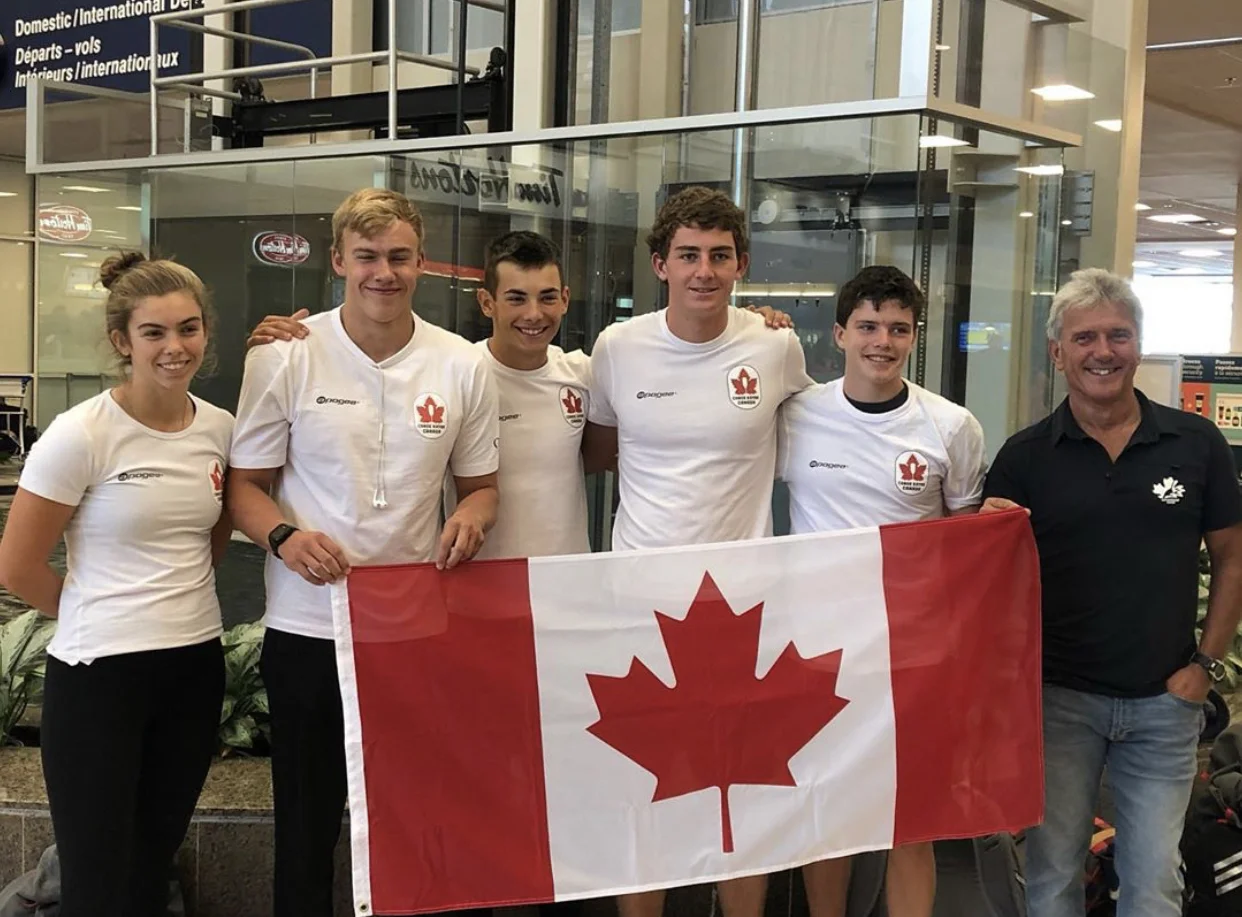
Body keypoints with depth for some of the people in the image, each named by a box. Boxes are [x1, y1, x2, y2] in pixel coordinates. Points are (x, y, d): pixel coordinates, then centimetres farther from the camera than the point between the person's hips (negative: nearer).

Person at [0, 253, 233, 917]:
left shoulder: (221, 429, 2)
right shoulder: (80, 436, -13)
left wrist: (178, 596, 8)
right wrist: (101, 614, 4)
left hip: (195, 667, 5)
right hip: (98, 674, -5)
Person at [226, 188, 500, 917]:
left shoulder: (463, 365, 2)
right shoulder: (283, 358, -4)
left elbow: (479, 483, 11)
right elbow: (246, 484, 1)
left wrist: (472, 515, -12)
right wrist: (284, 536, -19)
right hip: (309, 628, -1)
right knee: (307, 827, 11)